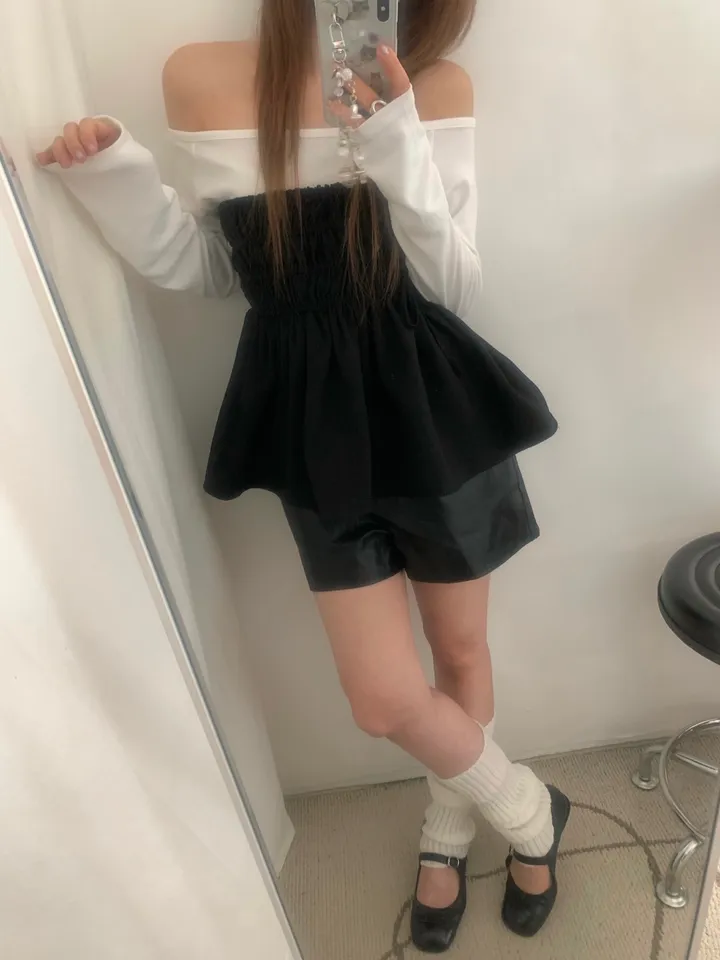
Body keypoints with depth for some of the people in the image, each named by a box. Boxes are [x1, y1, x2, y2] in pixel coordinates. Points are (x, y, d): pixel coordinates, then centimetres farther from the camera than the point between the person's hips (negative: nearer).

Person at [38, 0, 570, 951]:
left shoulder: (438, 85, -1)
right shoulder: (200, 76, 3)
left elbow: (458, 291, -9)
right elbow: (211, 268, 9)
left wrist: (397, 136, -19)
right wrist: (114, 177, -4)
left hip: (433, 402, 0)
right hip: (315, 415, 1)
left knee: (461, 649, 15)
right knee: (387, 700, 2)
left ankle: (447, 830, 48)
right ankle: (529, 810, 37)